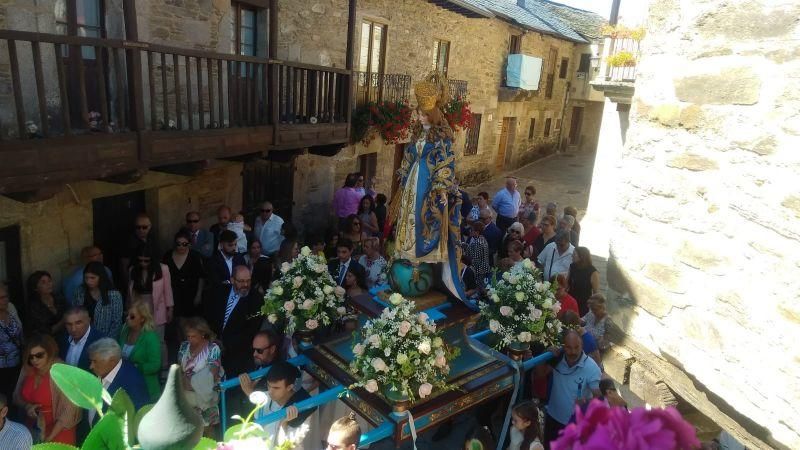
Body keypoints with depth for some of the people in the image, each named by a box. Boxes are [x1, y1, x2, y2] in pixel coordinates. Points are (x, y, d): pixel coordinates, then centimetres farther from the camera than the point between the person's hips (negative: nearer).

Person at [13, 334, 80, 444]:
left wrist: (50, 438, -19)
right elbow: (17, 396, 10)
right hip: (32, 431, 5)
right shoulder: (27, 370, -5)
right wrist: (27, 406, -10)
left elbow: (68, 411, -20)